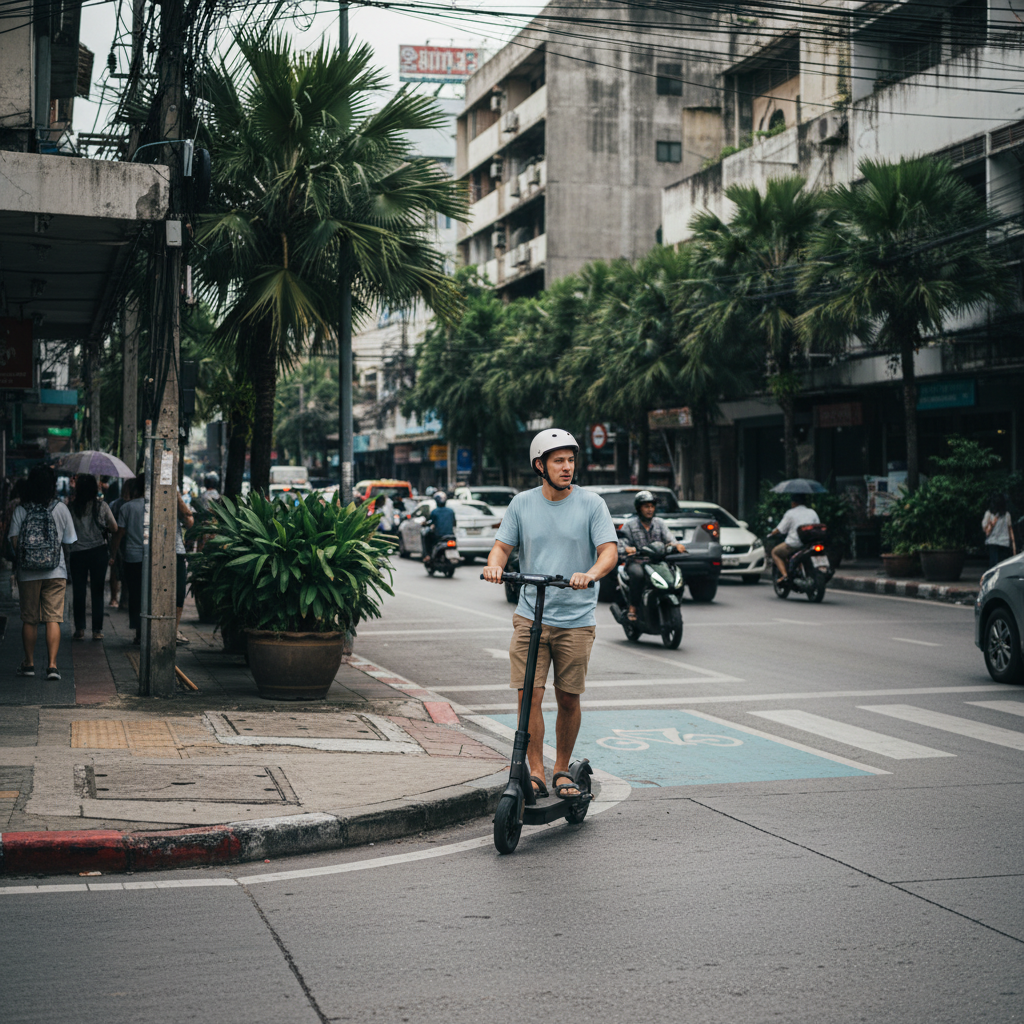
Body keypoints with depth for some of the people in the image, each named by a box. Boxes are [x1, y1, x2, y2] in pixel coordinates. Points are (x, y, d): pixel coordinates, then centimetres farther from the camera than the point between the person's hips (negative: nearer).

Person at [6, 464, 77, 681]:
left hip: (27, 573, 1)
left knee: (29, 620, 11)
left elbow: (14, 541, -6)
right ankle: (52, 665, -9)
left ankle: (29, 663, 21)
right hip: (55, 572, -1)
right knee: (53, 619, 0)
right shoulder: (60, 508, -3)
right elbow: (69, 541, 2)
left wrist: (23, 557, 13)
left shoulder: (20, 510, -2)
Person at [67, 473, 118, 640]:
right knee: (97, 591, 6)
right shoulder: (101, 505, -2)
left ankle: (80, 629, 6)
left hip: (77, 553, 0)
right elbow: (114, 529, 2)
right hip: (98, 551, 0)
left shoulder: (72, 507, -3)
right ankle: (97, 630, 5)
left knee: (78, 592, 7)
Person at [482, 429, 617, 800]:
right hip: (530, 615, 1)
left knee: (568, 699, 5)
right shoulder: (522, 503, 6)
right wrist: (494, 564, -15)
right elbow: (503, 545, 9)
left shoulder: (591, 504, 0)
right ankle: (535, 773, 0)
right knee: (529, 695, -8)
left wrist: (590, 574, -28)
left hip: (576, 619, -1)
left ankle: (562, 770, 23)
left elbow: (609, 551, -7)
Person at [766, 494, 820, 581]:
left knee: (775, 552, 17)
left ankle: (784, 575, -3)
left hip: (794, 543, -6)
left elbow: (780, 529, -2)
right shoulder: (812, 513, 11)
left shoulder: (790, 513, -1)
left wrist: (771, 534, 15)